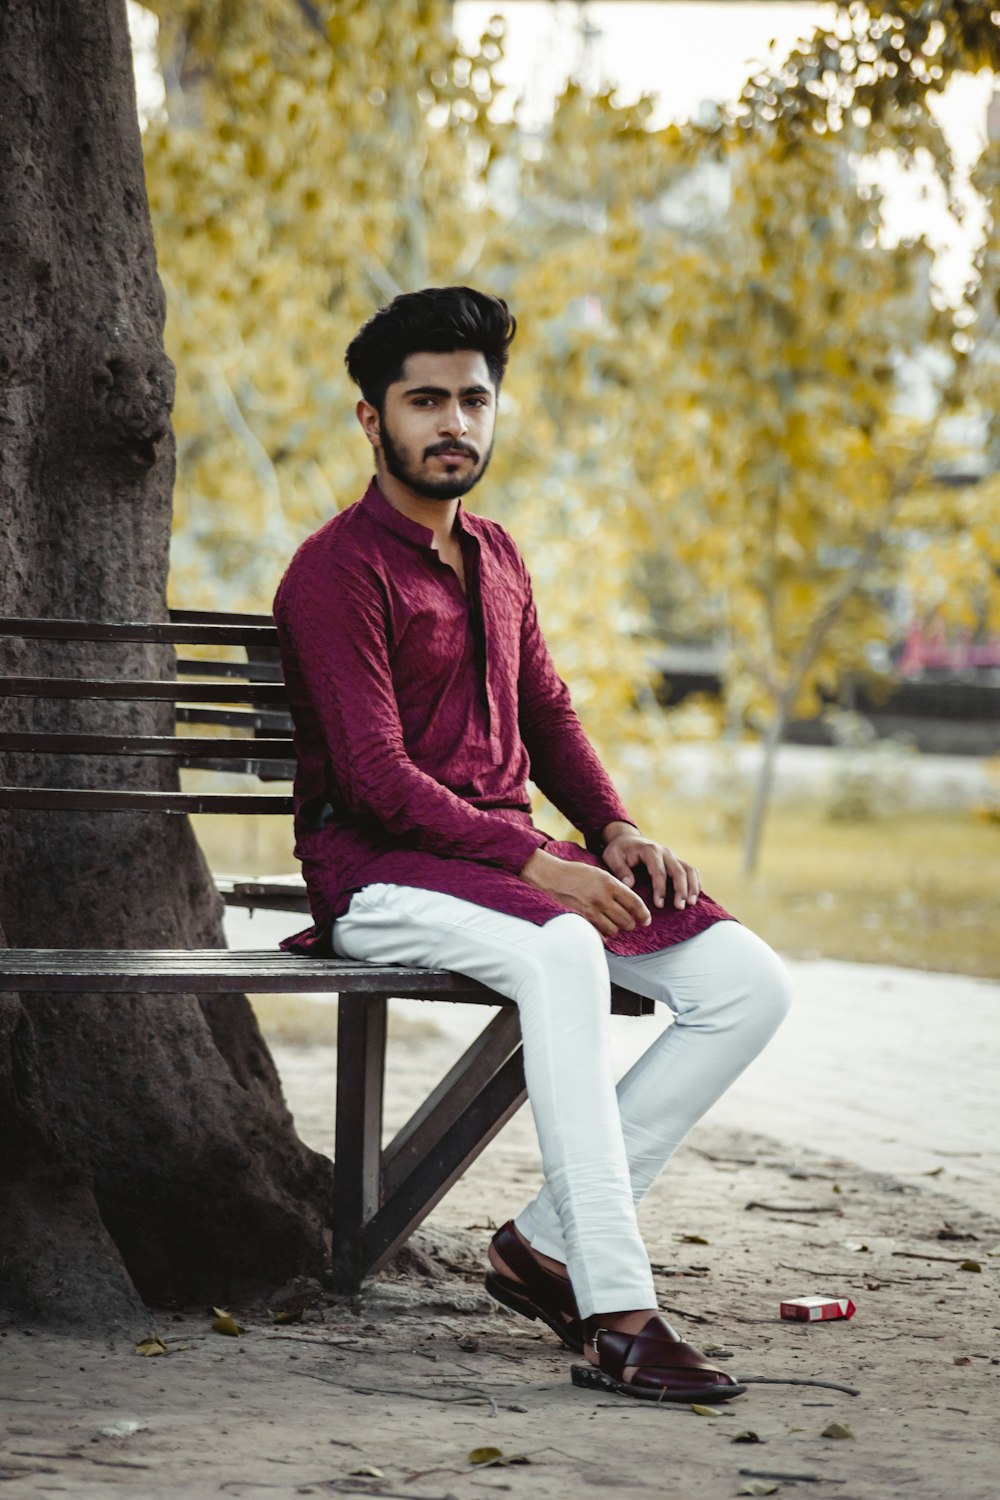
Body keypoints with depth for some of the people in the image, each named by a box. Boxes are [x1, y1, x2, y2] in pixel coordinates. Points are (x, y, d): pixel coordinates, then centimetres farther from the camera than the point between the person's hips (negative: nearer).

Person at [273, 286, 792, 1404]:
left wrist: (614, 828, 3)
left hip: (515, 859, 8)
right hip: (379, 872, -8)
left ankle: (548, 1243, -9)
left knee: (749, 983, -10)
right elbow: (376, 776, -16)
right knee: (562, 954, -39)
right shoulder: (337, 571, -8)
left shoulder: (495, 558, 18)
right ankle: (617, 1318, -41)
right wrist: (536, 864, -23)